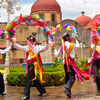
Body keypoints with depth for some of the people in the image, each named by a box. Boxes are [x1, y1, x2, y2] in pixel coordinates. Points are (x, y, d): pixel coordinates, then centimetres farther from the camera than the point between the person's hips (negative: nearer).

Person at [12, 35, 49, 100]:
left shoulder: (37, 47, -1)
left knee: (28, 78, -12)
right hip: (29, 64, 7)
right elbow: (19, 47, 14)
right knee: (34, 78, 15)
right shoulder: (26, 47, 15)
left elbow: (45, 48, -7)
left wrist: (47, 43, -23)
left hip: (33, 64, -7)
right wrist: (13, 43, 4)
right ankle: (42, 90, 32)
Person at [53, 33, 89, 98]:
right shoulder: (72, 45, -5)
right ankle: (67, 88, -32)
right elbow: (78, 45, 19)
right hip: (71, 62, -5)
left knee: (67, 77, 15)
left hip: (65, 62, 5)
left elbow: (57, 55, 15)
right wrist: (76, 40, 37)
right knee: (73, 76, -9)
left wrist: (55, 50, 34)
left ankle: (68, 92, 20)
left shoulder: (62, 47, 5)